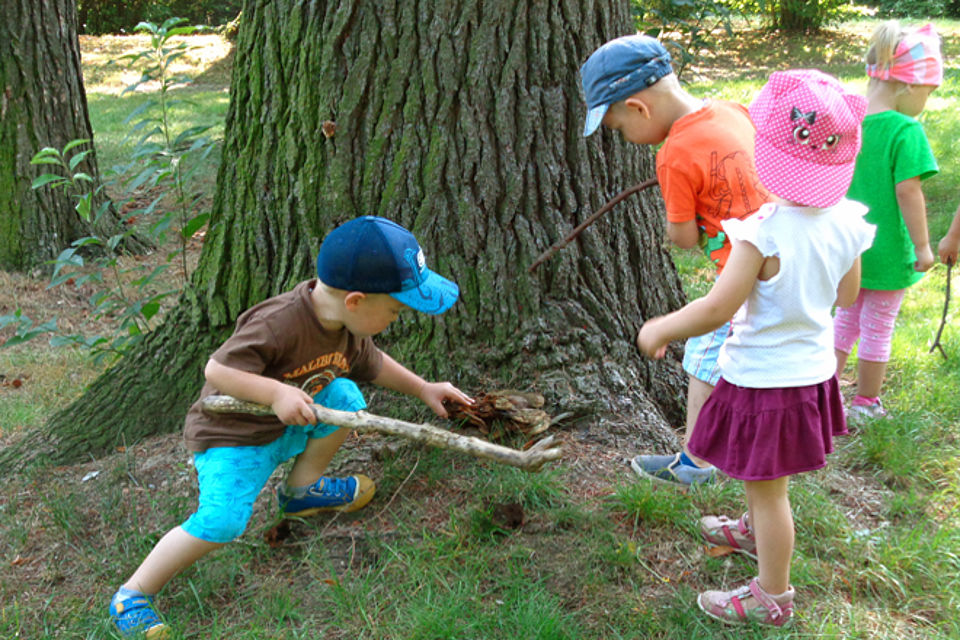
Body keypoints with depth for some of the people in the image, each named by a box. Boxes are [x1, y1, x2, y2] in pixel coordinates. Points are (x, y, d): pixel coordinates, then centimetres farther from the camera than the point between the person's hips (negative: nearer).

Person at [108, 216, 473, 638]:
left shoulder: (350, 328, -6)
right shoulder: (279, 323, -34)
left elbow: (371, 364, 14)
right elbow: (217, 370, -30)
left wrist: (423, 388, 11)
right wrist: (276, 392, -39)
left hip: (286, 429, 8)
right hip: (232, 438, -7)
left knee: (344, 395, -9)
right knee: (221, 522, -25)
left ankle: (302, 490, 12)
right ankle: (131, 596, -5)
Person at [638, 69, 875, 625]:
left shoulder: (764, 233, -29)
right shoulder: (846, 222, -8)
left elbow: (717, 310, -27)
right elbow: (847, 296, 6)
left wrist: (660, 330, -11)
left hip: (764, 378, -8)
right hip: (813, 366, 8)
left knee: (767, 486, 9)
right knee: (764, 478, 32)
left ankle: (773, 596, 26)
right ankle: (757, 532, 56)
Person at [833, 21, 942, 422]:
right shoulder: (905, 130, -20)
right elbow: (908, 191, -21)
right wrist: (922, 246, -11)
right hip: (887, 251, -6)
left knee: (846, 319, 22)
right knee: (878, 329, 11)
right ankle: (866, 406, 23)